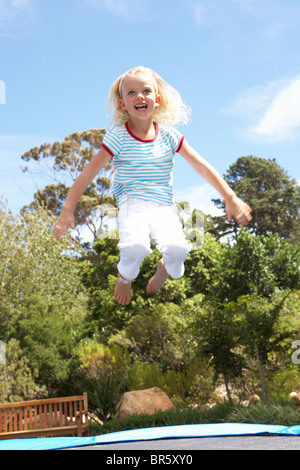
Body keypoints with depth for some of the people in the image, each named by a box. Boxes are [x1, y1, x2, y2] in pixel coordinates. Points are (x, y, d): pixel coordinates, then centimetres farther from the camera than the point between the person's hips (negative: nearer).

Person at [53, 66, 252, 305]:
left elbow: (201, 166, 6)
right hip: (133, 204, -2)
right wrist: (68, 210, -9)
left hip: (164, 206, 2)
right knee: (136, 247, -33)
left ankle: (164, 268, 15)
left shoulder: (168, 135, 5)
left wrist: (230, 198, 1)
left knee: (177, 249, -28)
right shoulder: (118, 136, -2)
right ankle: (125, 277, 7)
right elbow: (89, 172, -3)